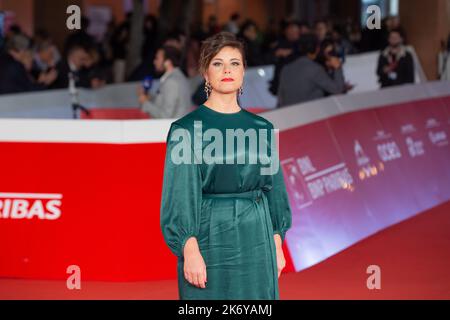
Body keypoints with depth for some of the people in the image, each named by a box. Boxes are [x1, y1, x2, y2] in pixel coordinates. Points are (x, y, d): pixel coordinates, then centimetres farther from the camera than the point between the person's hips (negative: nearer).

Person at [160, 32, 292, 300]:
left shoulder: (262, 129, 9)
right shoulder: (187, 129, -5)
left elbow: (273, 187, 13)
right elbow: (180, 194, -10)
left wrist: (277, 244, 8)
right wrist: (190, 250, -18)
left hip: (256, 241, 4)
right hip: (210, 238, -4)